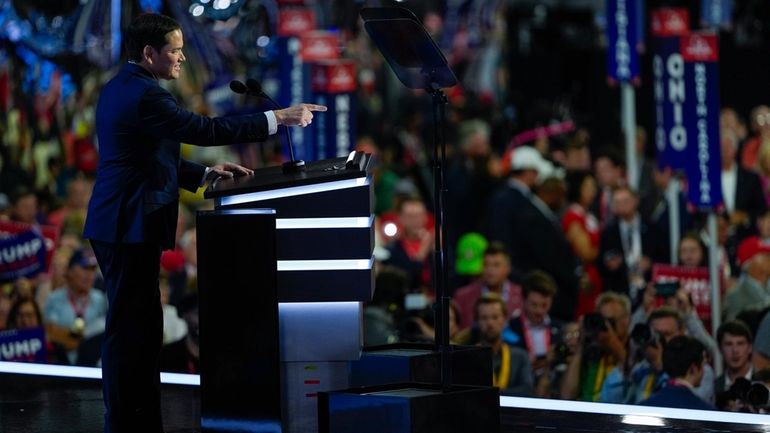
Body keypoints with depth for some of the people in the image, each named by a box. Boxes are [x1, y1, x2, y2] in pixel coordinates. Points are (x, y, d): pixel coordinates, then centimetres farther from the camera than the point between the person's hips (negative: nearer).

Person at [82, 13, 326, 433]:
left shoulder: (120, 88, 16)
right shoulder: (143, 95, -17)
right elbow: (205, 130, -21)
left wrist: (205, 173, 16)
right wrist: (278, 118, -16)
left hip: (122, 225, 10)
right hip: (131, 227, -10)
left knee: (142, 330, 12)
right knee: (130, 332, -6)